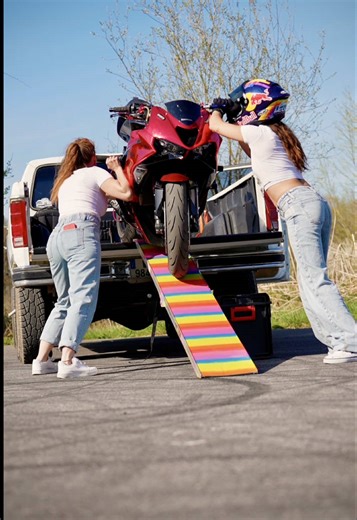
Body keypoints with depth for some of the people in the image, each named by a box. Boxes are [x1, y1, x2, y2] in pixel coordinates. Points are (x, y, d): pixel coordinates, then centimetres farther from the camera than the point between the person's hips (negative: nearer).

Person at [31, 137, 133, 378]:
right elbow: (126, 193, 2)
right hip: (82, 234, -7)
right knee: (83, 299, -17)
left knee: (64, 302, 18)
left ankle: (42, 359, 9)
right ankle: (68, 361, -33)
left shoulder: (65, 181, 33)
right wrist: (117, 168, 16)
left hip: (57, 236, 8)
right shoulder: (95, 172, 13)